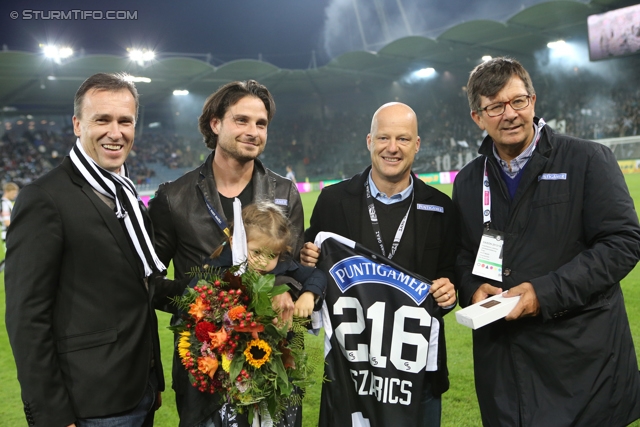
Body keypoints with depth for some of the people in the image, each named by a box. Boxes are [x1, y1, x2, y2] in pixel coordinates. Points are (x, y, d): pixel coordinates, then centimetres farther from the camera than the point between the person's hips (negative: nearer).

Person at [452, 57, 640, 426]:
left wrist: (546, 292, -18)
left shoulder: (587, 160, -4)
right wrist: (472, 288, -6)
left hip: (584, 356, -3)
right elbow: (461, 254, 16)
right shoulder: (469, 182, 9)